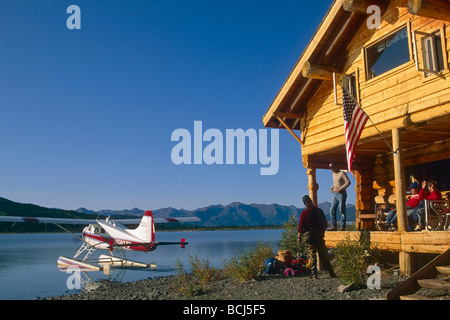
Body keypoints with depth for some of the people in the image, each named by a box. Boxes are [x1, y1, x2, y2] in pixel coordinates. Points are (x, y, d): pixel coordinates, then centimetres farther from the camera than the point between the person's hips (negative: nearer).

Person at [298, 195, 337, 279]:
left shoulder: (304, 213, -8)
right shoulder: (319, 210, 3)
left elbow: (300, 226, -8)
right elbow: (325, 223, 8)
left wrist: (299, 237, -1)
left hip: (309, 237, -3)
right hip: (319, 236, 3)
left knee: (312, 256, 2)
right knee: (324, 256, 11)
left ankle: (314, 275, -2)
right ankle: (332, 274, 15)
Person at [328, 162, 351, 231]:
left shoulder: (342, 173, -5)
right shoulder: (333, 174, 18)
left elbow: (348, 182, -13)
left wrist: (340, 188, -20)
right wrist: (332, 188, 13)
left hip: (341, 194, -7)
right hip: (335, 194, 8)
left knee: (342, 210, -6)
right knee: (332, 210, 1)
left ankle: (343, 226, -2)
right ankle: (333, 227, 3)